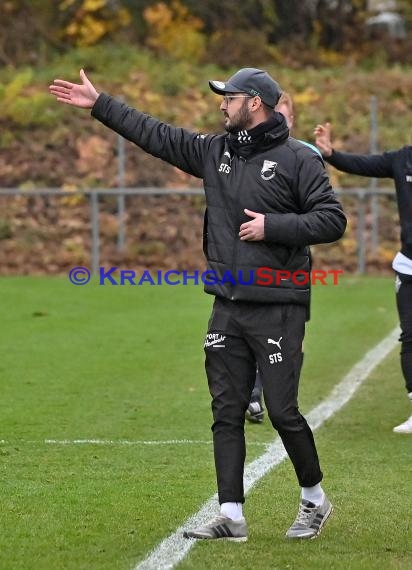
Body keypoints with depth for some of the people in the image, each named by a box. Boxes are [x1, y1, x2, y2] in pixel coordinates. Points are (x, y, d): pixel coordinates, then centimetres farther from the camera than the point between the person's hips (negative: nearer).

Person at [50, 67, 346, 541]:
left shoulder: (298, 159, -6)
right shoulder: (214, 151, 11)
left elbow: (332, 220, -10)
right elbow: (154, 134, 13)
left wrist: (272, 226, -16)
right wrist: (99, 105, 11)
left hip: (278, 309, -6)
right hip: (227, 308, 6)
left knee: (282, 411, -3)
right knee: (226, 411, 4)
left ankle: (314, 500, 17)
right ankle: (231, 516, 6)